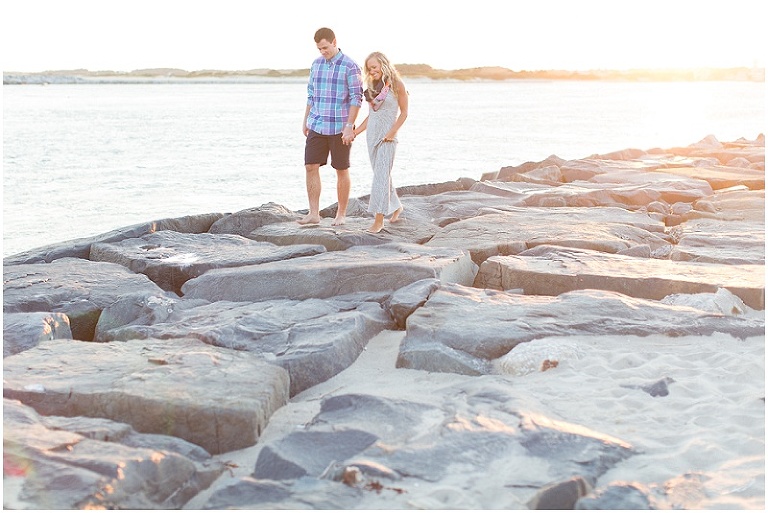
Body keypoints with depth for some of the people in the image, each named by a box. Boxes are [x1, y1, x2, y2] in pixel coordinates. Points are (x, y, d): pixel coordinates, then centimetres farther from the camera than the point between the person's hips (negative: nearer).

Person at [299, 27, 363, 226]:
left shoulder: (350, 66, -8)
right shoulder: (316, 64, 9)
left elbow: (356, 98, -10)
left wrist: (349, 126, -15)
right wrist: (305, 120, 14)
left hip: (339, 128, -5)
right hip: (316, 126, 5)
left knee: (341, 171, 5)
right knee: (311, 167, -3)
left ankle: (341, 214, 15)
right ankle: (313, 213, 2)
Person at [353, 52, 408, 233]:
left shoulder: (396, 85, -6)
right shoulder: (373, 86, 12)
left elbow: (404, 113, -6)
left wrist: (392, 132, -16)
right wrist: (355, 132, 10)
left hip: (387, 135, -7)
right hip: (372, 133, 7)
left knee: (381, 174, -11)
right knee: (381, 174, 12)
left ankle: (379, 218, -13)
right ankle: (396, 206, 31)